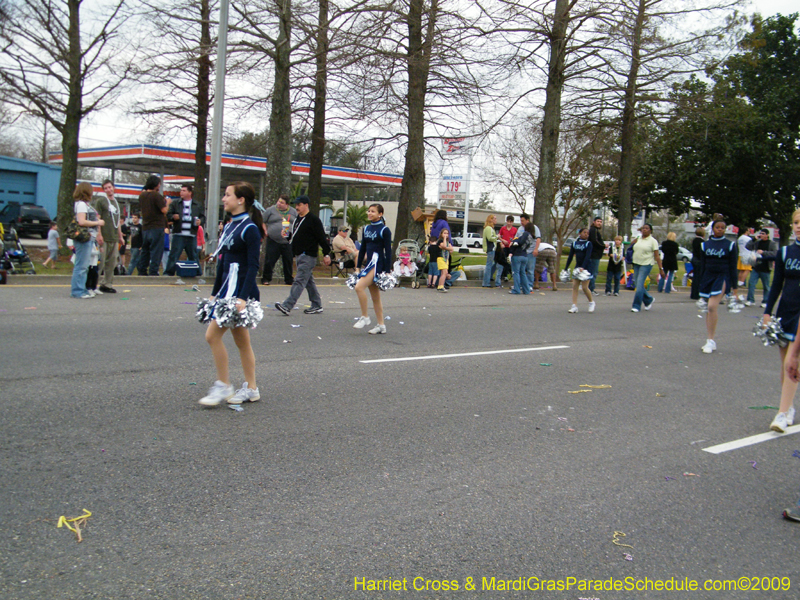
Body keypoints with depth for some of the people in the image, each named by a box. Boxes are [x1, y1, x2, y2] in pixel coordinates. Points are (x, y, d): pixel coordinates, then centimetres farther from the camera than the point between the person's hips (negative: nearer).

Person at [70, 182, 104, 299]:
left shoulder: (85, 204, 19)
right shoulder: (81, 204, -10)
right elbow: (82, 222, -20)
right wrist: (97, 223, -12)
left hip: (89, 238, 10)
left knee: (84, 266, 13)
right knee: (81, 265, -7)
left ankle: (81, 289, 18)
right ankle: (78, 291, -4)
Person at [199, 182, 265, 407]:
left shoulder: (249, 229, -12)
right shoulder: (229, 226, 15)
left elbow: (253, 266, -17)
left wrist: (243, 298, -23)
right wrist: (215, 293, 19)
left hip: (241, 291, -9)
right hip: (228, 289, 9)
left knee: (212, 335, -9)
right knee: (242, 341, 12)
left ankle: (223, 386, 1)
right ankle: (251, 389, 20)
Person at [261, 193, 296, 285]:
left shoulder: (293, 212, 10)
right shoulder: (271, 210, 3)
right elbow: (262, 222, 8)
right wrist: (264, 231, -4)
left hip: (288, 242, 2)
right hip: (273, 241, -2)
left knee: (288, 261, 6)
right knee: (270, 261, -3)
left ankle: (289, 280, 18)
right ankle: (266, 279, 8)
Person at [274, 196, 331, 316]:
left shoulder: (313, 220, -10)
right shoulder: (297, 219, 17)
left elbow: (322, 237, -12)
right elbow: (294, 236, 27)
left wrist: (326, 254, -13)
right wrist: (287, 235, 5)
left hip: (308, 256, -10)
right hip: (299, 255, 10)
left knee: (299, 281, -12)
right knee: (309, 281, 13)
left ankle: (287, 306, -20)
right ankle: (317, 305, 21)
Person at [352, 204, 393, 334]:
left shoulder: (384, 230, -6)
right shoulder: (366, 229, 13)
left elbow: (388, 251, -8)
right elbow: (362, 249, 18)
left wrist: (386, 271, -13)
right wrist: (358, 266, 15)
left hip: (378, 263, -8)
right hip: (368, 263, 8)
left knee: (359, 287, -22)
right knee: (375, 296, 9)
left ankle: (364, 317, -10)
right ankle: (381, 325, 15)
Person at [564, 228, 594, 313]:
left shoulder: (588, 244, -4)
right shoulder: (574, 243, 6)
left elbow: (588, 256, -17)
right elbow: (570, 256, 10)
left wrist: (583, 267, -30)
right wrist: (566, 268, 7)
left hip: (586, 267, -4)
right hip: (577, 267, 4)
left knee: (584, 287, -6)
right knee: (574, 286, -2)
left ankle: (592, 302, 17)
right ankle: (574, 306, -1)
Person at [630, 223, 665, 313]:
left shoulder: (653, 241, -4)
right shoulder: (638, 239, 11)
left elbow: (657, 256, -7)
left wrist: (661, 269, -10)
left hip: (646, 264, -6)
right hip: (636, 264, 6)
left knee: (639, 284, -12)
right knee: (638, 285, 7)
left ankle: (636, 306, -5)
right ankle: (649, 300, 30)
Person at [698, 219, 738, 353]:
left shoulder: (730, 245, 2)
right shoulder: (705, 245, 9)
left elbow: (733, 266, 2)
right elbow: (702, 265, 12)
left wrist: (734, 286, 1)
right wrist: (700, 285, 10)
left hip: (722, 277, -4)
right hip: (708, 277, 4)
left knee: (712, 306, -19)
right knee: (709, 309, 6)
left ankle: (710, 341, -13)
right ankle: (710, 342, 13)